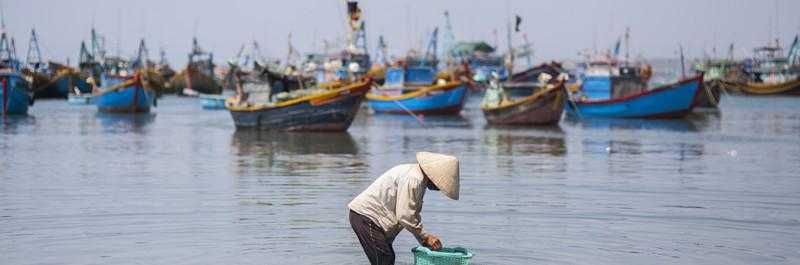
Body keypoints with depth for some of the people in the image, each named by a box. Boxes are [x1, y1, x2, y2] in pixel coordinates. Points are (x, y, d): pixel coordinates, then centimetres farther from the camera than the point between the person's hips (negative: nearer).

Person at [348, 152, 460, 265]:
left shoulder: (420, 179, 11)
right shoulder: (412, 179, -22)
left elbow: (413, 214, 16)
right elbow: (404, 216, -23)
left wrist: (424, 240, 8)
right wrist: (425, 236, -13)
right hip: (366, 217, -11)